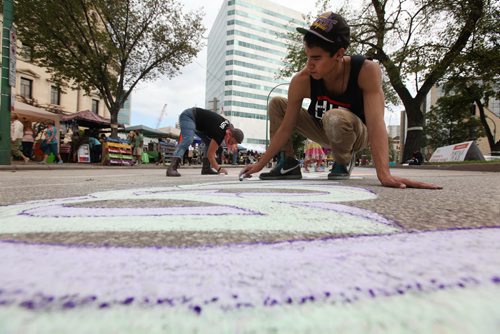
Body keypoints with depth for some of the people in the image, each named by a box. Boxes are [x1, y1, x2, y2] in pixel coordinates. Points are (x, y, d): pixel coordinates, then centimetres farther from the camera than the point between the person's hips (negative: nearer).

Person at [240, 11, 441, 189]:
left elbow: (376, 122, -39)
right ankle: (288, 163, -8)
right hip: (324, 132, 4)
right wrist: (260, 164, -19)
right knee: (277, 104, -10)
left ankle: (343, 162, -9)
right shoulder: (301, 81, -24)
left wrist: (384, 174, -52)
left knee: (336, 118, -41)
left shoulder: (367, 71, -30)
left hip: (356, 133, -3)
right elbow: (286, 128, -19)